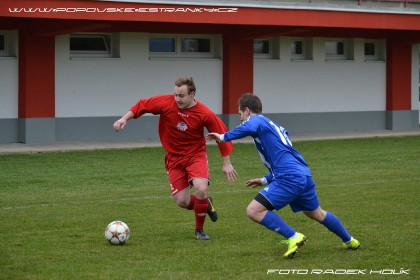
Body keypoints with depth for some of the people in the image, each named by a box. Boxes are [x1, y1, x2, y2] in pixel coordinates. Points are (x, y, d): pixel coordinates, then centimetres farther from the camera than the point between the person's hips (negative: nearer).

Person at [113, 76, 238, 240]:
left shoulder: (204, 114, -19)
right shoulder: (166, 103, -16)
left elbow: (222, 135, -8)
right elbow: (142, 105, -1)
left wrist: (227, 163, -4)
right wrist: (124, 119, -10)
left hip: (196, 154, -2)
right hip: (174, 157, 2)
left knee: (201, 189, -26)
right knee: (182, 201, -4)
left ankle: (200, 230, -1)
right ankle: (206, 204, 33)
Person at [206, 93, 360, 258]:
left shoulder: (256, 120, -1)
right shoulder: (272, 126, 27)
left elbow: (248, 128, -27)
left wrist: (224, 137, -13)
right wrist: (265, 180, 29)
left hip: (290, 179, -10)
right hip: (305, 175, 10)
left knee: (253, 211, -11)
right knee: (317, 214, 31)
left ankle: (294, 238, -12)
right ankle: (350, 241, 44)